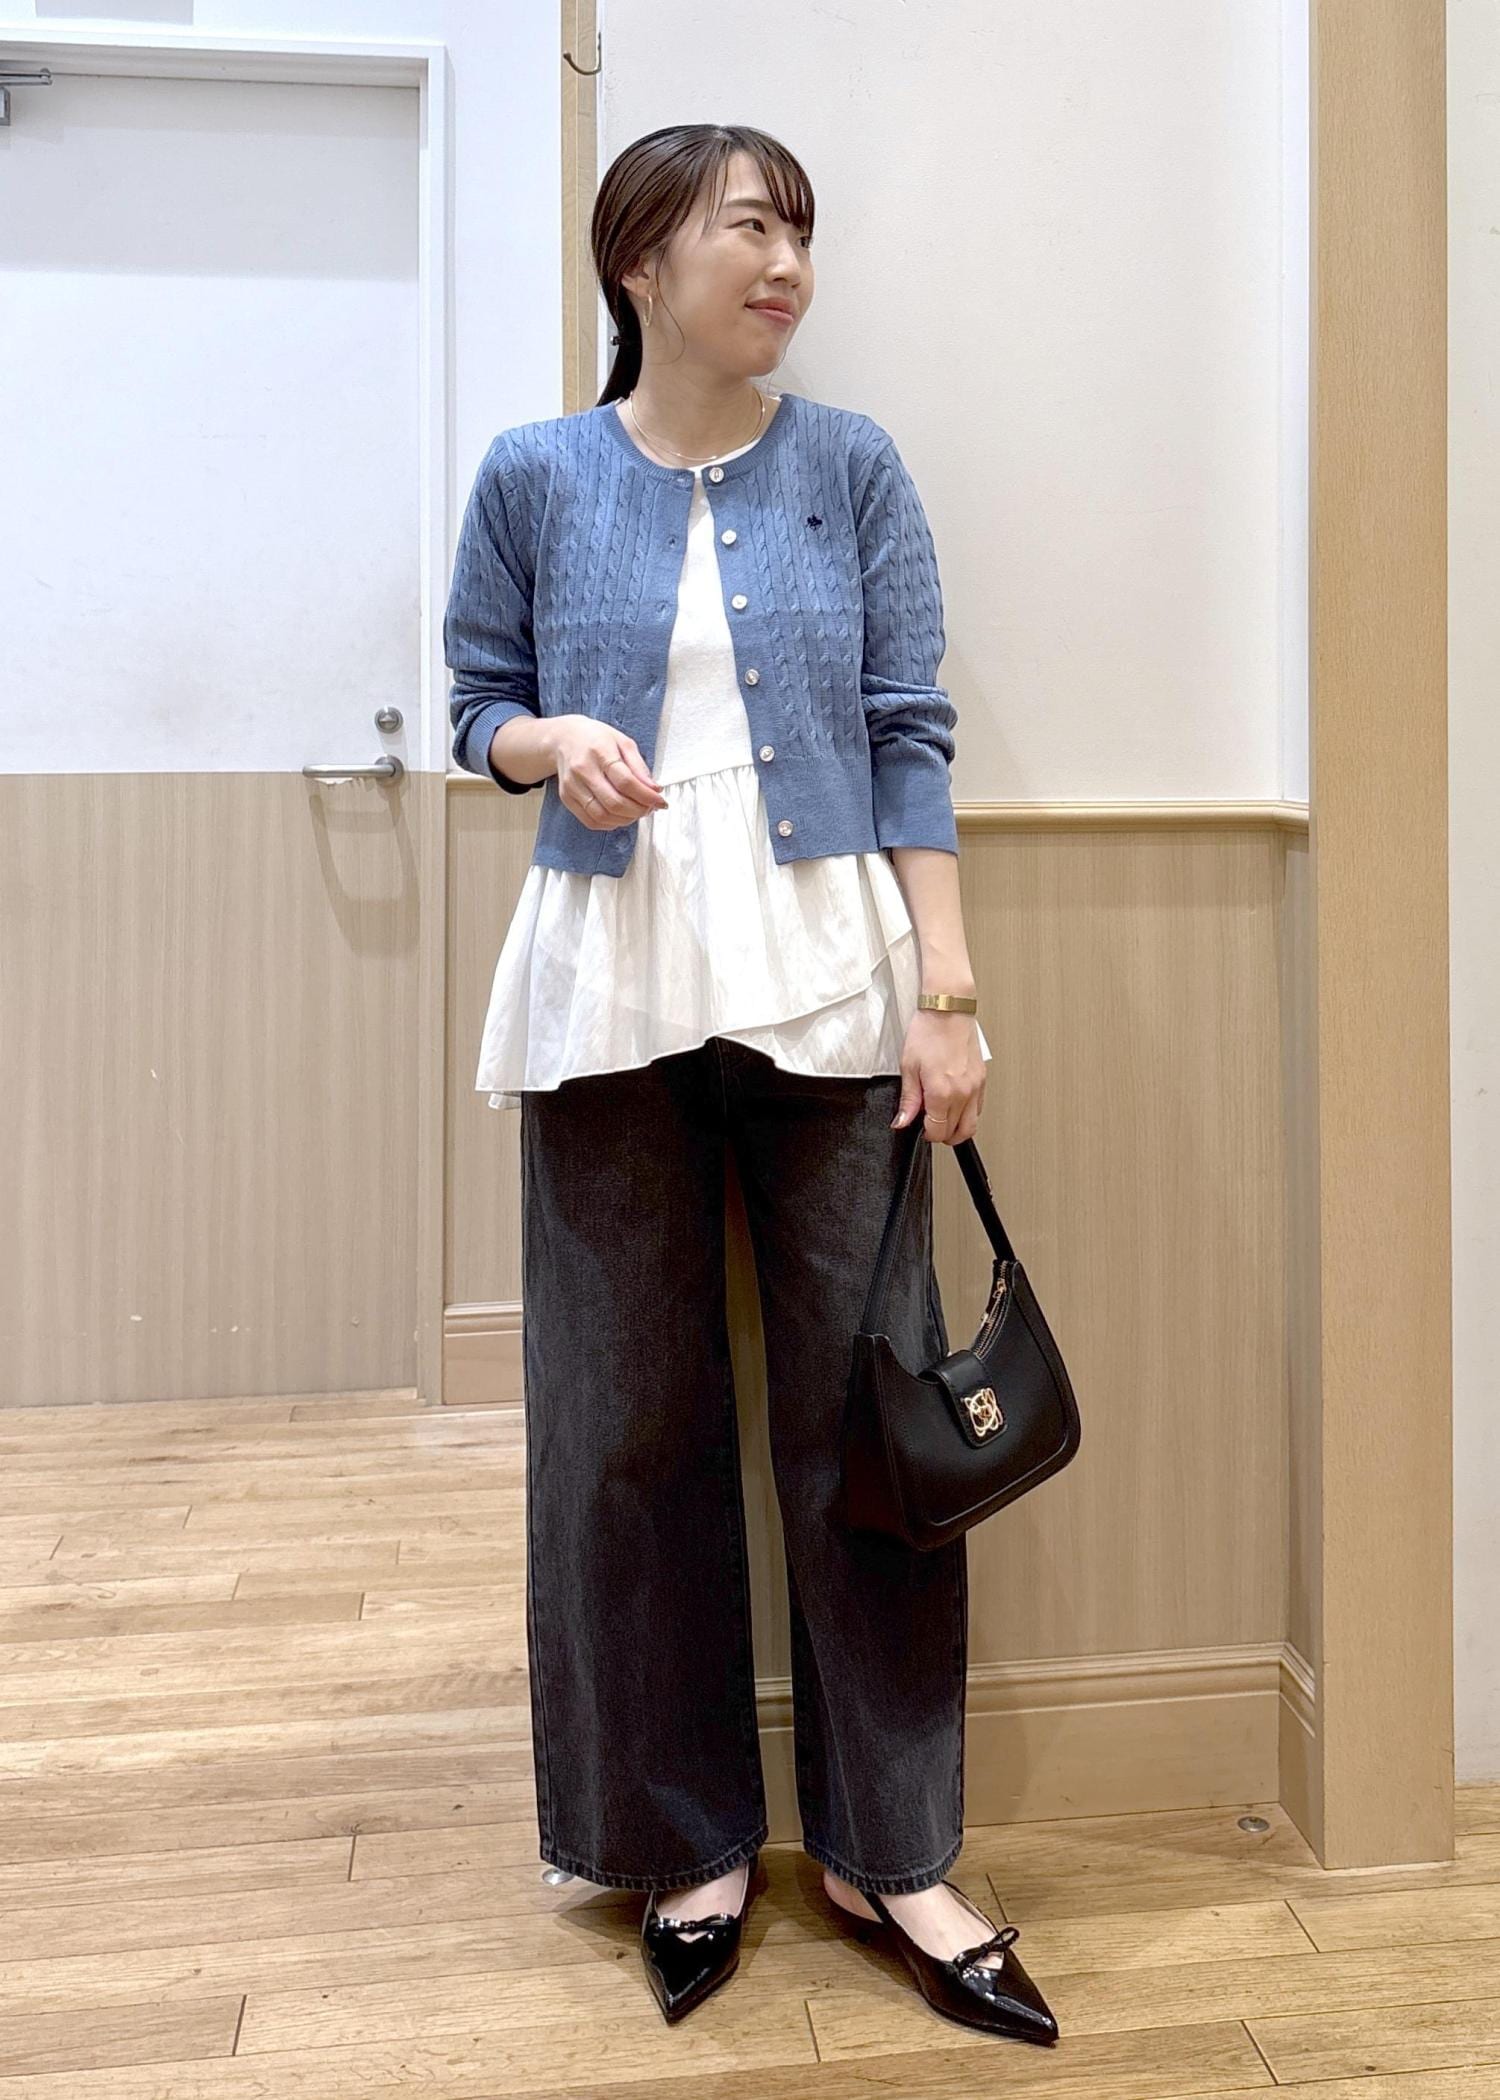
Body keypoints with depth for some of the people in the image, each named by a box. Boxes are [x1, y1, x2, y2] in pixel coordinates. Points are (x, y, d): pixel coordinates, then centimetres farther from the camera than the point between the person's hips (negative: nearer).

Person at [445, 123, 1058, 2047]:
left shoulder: (850, 467, 6)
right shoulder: (534, 475, 6)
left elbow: (909, 735, 3)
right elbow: (479, 704, 12)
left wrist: (946, 985, -5)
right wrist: (555, 743, -11)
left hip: (824, 983, 0)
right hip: (612, 991, 0)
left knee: (870, 1406, 2)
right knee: (633, 1422, 6)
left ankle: (890, 1848, 21)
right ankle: (688, 1839, 27)